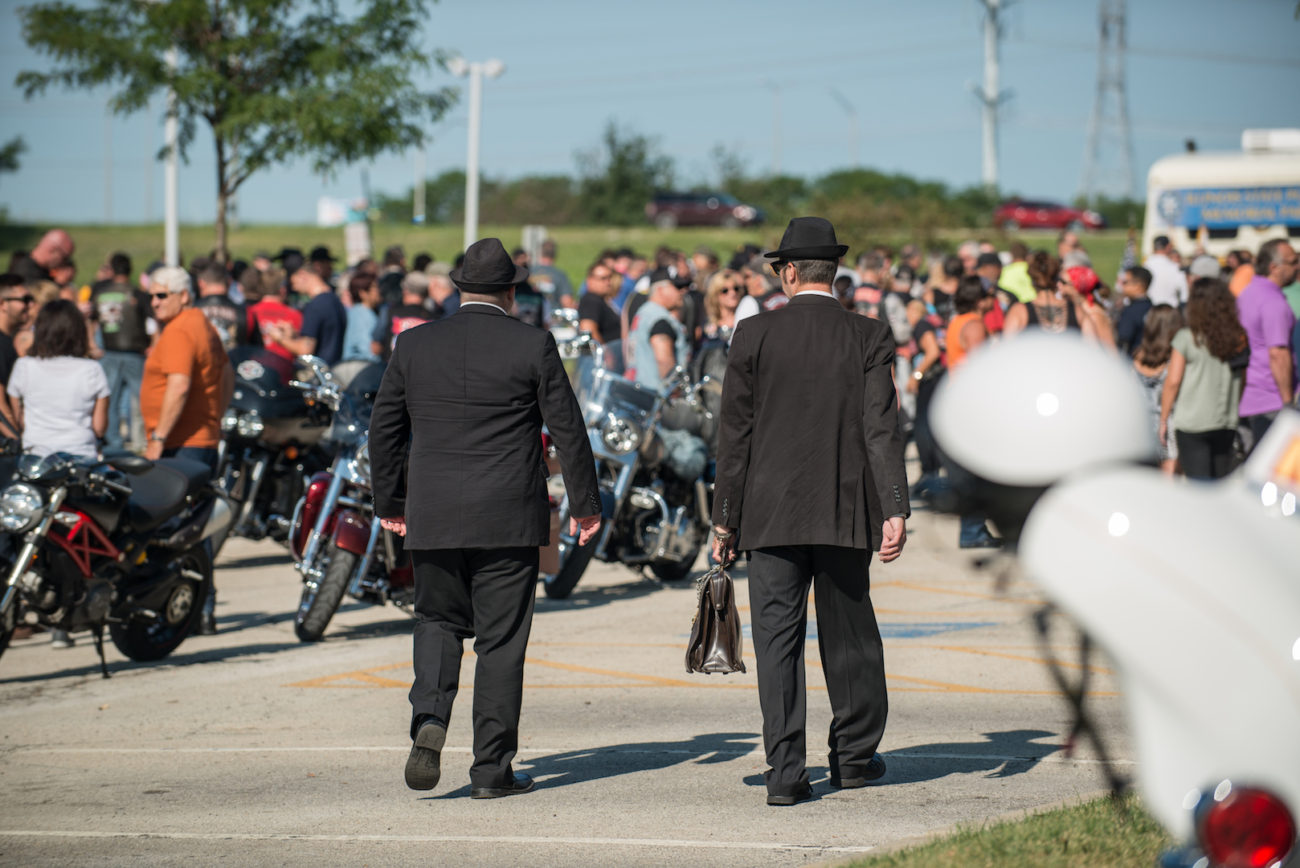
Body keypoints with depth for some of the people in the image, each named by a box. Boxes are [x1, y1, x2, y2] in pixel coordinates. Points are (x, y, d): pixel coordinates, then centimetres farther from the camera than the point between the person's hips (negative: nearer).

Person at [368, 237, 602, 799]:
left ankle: (429, 719, -8)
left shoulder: (414, 345, 4)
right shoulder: (533, 346, -4)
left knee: (438, 621, 17)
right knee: (501, 638, 4)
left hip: (432, 519, 2)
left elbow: (384, 430, 10)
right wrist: (585, 504, 9)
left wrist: (389, 502, 21)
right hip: (509, 519, -2)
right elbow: (567, 430, -1)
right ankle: (492, 769, 6)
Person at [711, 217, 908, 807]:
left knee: (777, 638, 1)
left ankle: (785, 771, -5)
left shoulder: (754, 335, -2)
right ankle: (854, 755, 26)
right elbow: (881, 428, -8)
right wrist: (894, 510, -8)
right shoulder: (868, 338, -1)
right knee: (848, 633, 14)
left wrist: (725, 518, 4)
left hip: (772, 513, -1)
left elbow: (735, 433, -1)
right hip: (845, 513, 1)